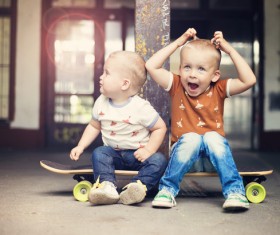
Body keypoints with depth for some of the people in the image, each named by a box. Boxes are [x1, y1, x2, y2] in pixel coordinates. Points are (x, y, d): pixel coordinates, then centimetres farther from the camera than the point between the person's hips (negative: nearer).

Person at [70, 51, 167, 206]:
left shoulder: (140, 107, -17)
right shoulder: (101, 103, -2)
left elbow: (160, 128, -10)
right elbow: (94, 126, 11)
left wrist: (148, 150, -20)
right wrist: (80, 147, 0)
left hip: (137, 154, -3)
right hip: (113, 153, 3)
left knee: (159, 160, -27)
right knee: (99, 153, -24)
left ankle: (135, 187, -43)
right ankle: (106, 185, -39)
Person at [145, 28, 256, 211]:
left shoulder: (218, 89, 2)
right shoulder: (177, 86, 3)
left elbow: (249, 80, -12)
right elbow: (151, 66, -7)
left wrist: (229, 49, -7)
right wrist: (178, 42, -4)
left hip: (214, 156, 1)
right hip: (184, 154, 0)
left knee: (212, 137, -31)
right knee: (191, 138, -32)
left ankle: (234, 191, -30)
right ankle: (168, 189, -22)